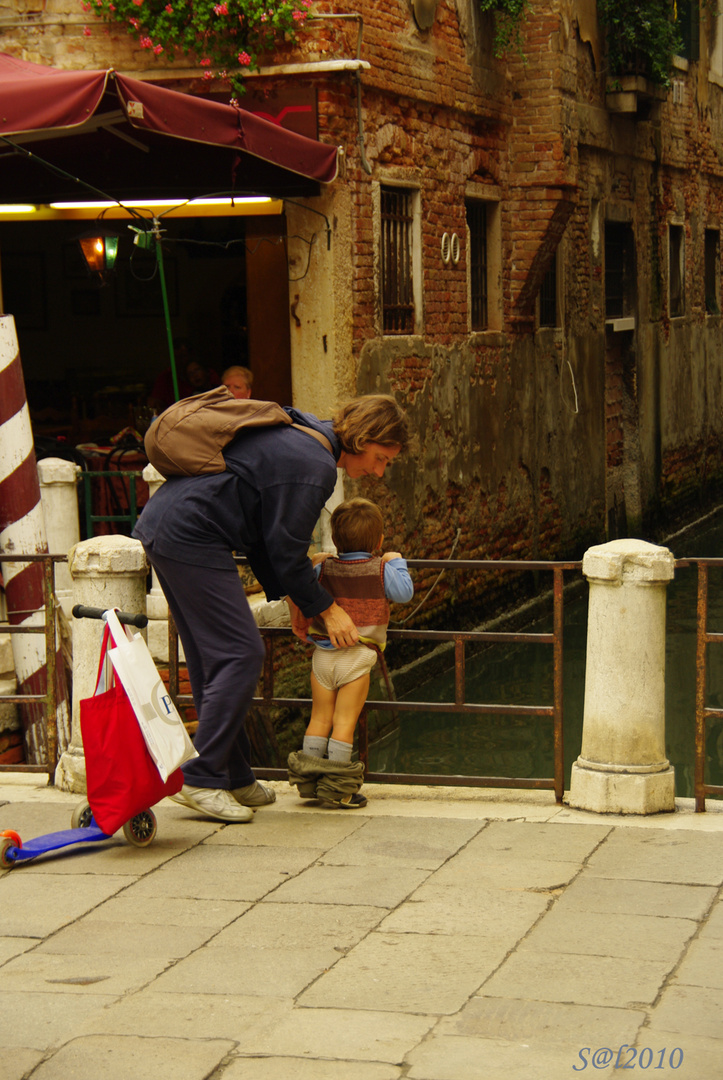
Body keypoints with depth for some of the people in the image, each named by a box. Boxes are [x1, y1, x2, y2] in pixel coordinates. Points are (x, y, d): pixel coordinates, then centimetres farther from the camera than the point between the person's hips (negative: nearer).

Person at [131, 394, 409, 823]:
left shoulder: (298, 433, 17)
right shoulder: (314, 466, -14)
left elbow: (269, 533, 22)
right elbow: (286, 551, -10)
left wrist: (293, 596, 22)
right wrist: (328, 609, 3)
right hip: (192, 539, -11)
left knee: (211, 658, 13)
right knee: (240, 655, -9)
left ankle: (234, 776, 19)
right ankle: (202, 779, -7)